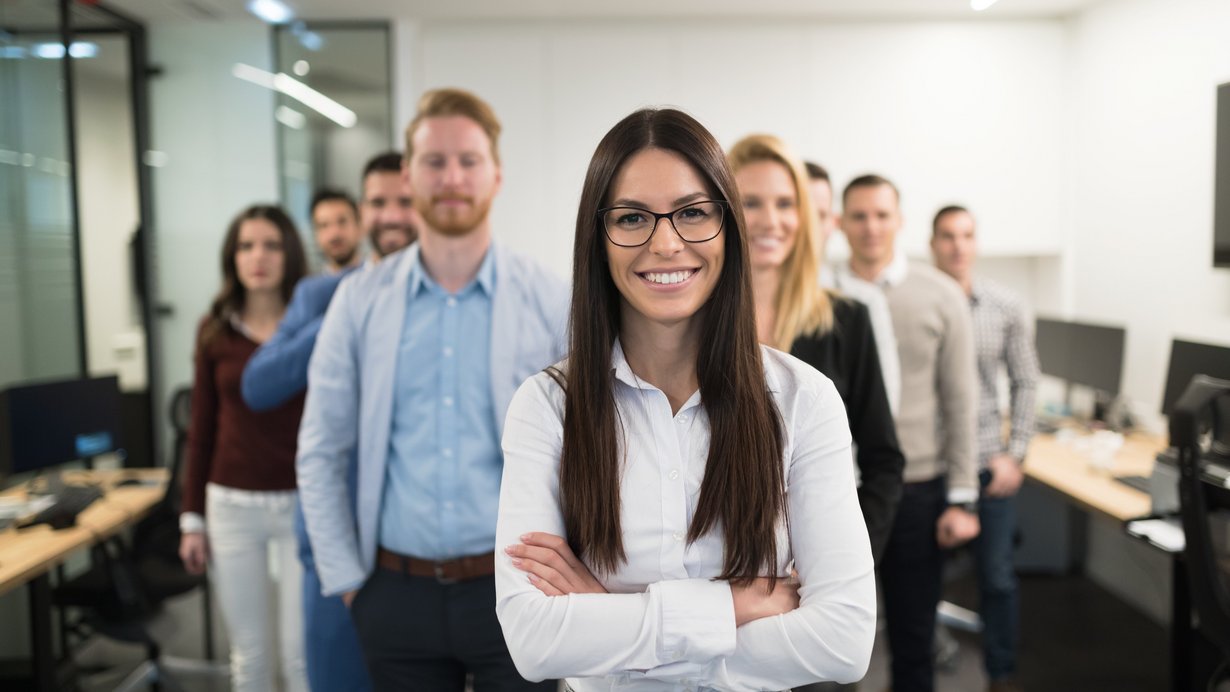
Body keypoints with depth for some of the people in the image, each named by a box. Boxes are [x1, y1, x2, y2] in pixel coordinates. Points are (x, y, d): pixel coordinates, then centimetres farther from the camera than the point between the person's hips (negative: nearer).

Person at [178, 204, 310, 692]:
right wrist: (192, 518, 6)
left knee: (303, 651, 4)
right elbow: (202, 428, 7)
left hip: (305, 505, -2)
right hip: (232, 507, 2)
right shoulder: (215, 331, 3)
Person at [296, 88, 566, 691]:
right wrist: (347, 582, 3)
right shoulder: (359, 301, 1)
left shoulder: (550, 302, -4)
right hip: (396, 592, 2)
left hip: (512, 589, -1)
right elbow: (320, 455, 5)